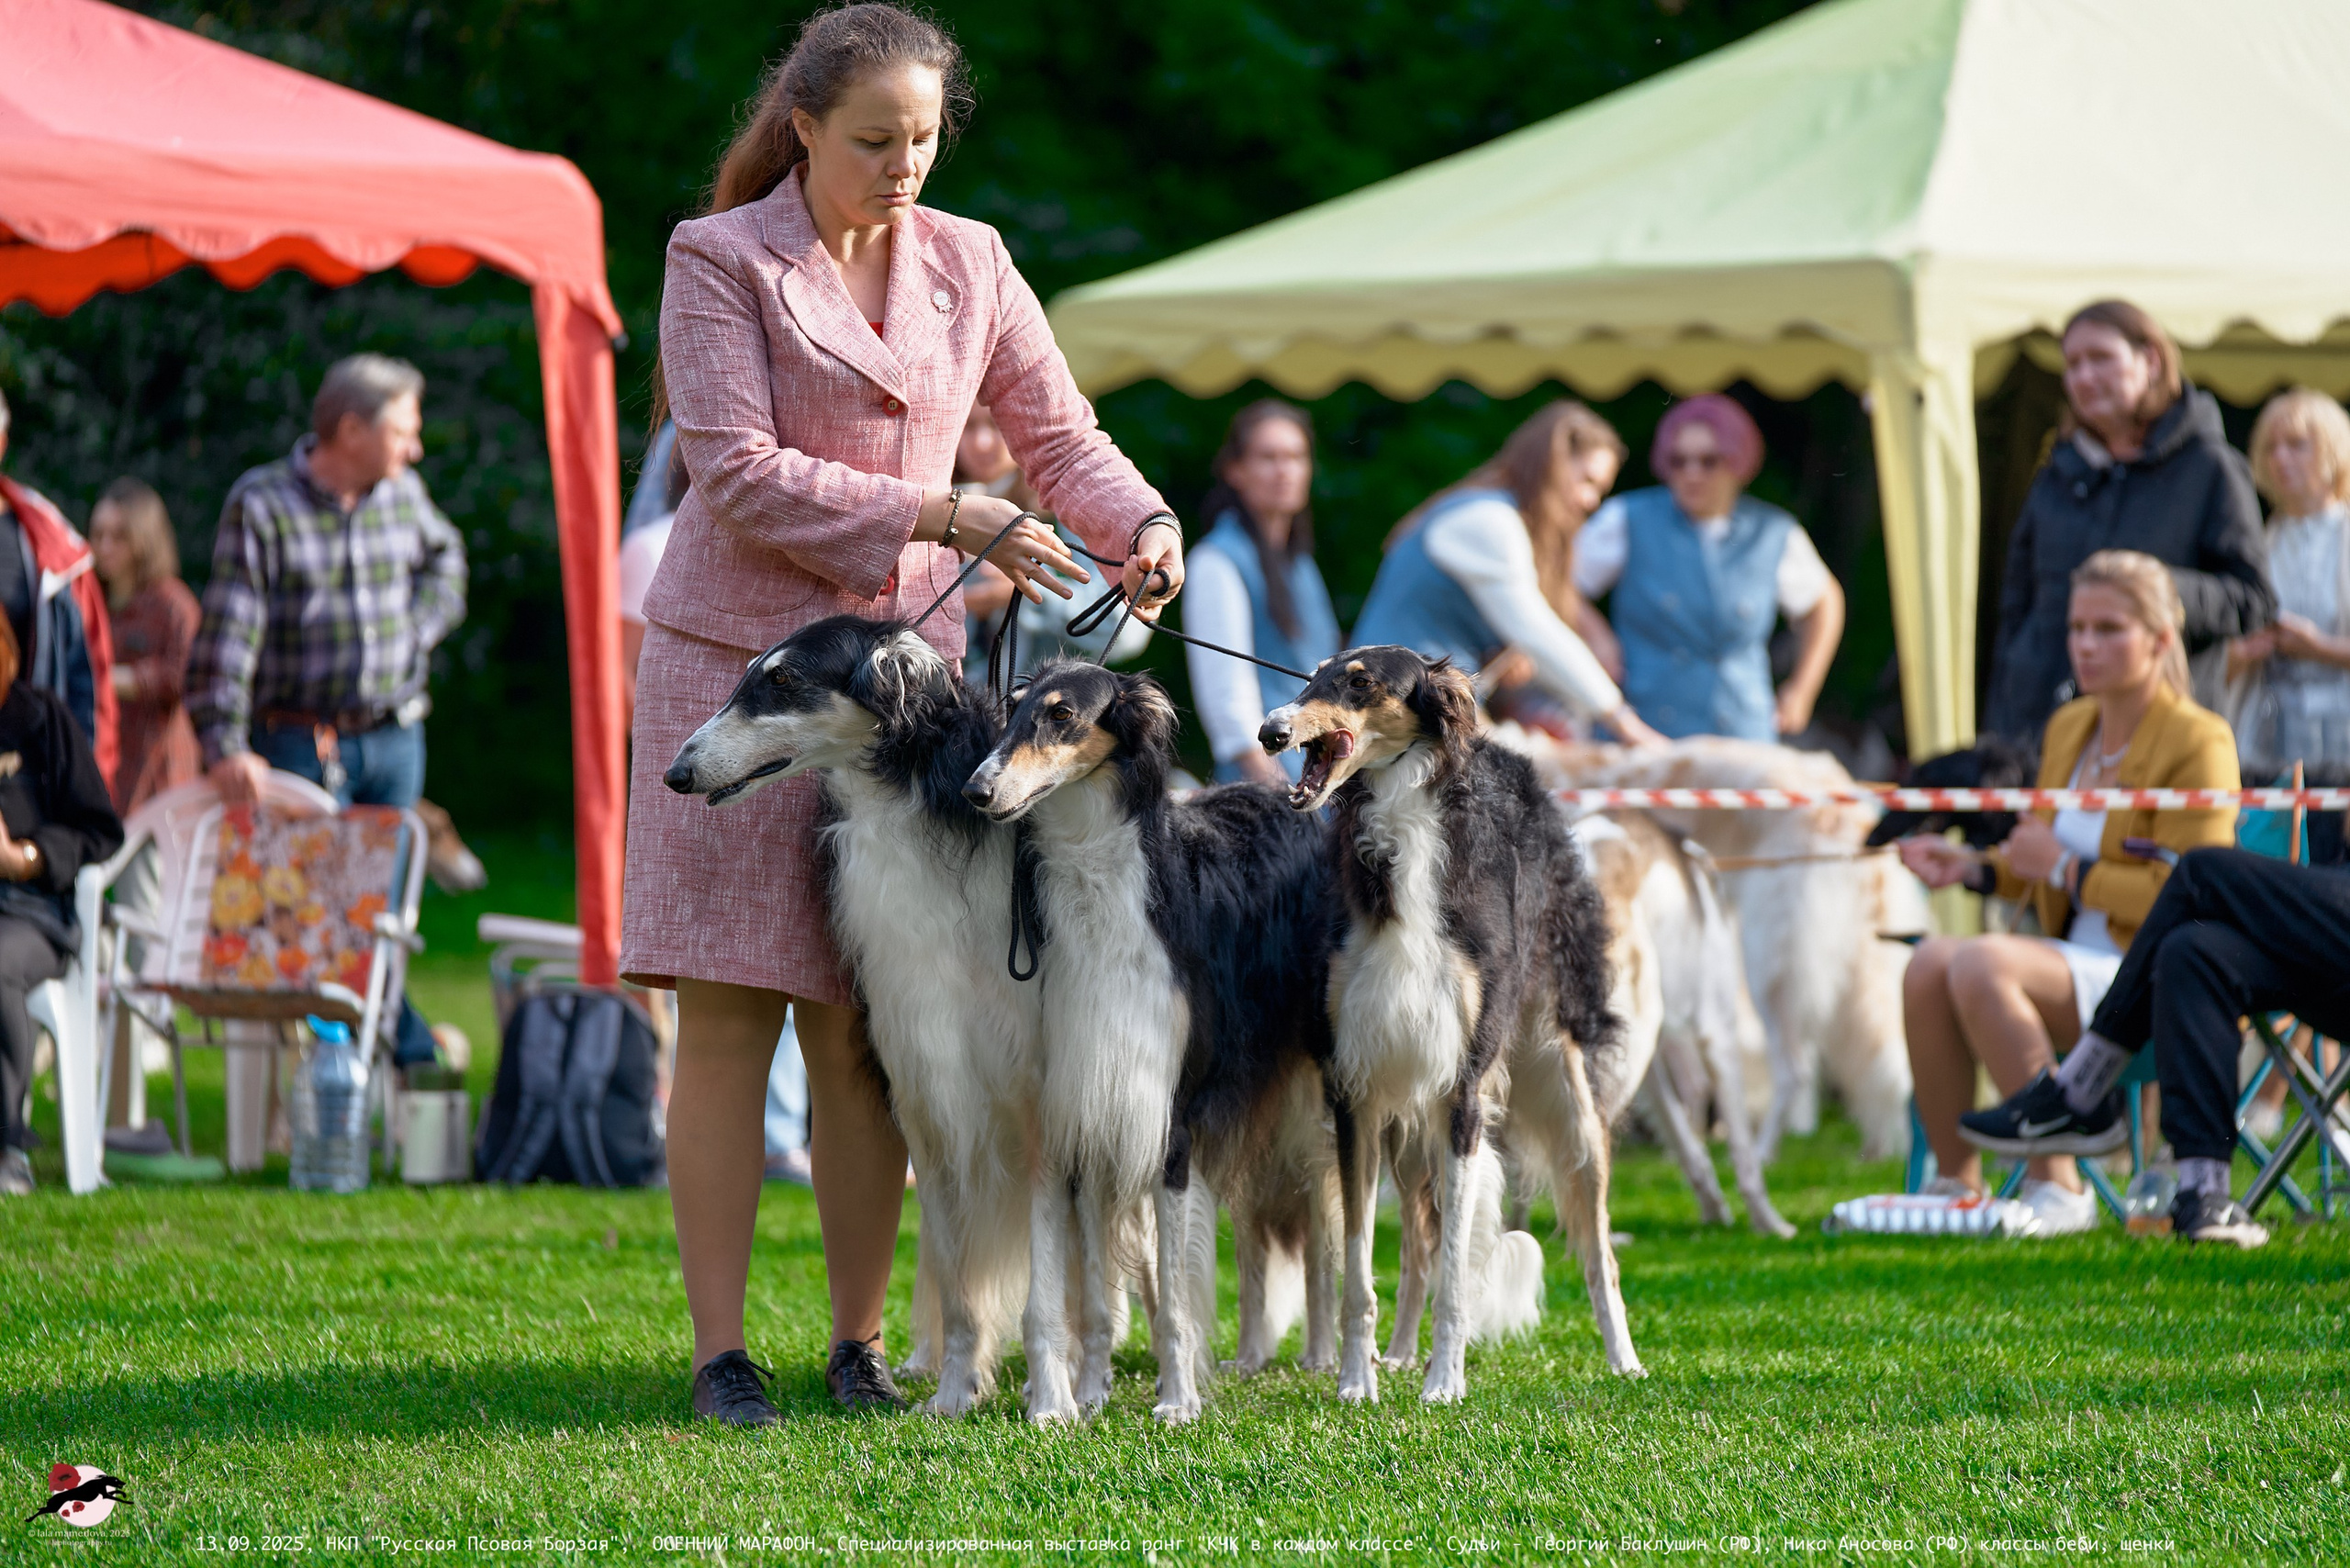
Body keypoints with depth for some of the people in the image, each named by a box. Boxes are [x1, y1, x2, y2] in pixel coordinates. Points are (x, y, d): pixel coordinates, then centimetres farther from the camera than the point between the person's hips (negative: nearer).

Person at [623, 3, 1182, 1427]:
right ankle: (721, 1349, -1)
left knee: (867, 1034, 1)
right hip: (737, 660, -3)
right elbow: (741, 478, -11)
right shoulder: (721, 261, -3)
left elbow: (1061, 438, 13)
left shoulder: (966, 265, 10)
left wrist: (1143, 526, -9)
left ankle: (861, 1344, 8)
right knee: (729, 1026, -4)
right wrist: (942, 519, -17)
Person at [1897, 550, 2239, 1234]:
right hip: (2073, 960, 7)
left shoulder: (2198, 742, -9)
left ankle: (2057, 1187, -25)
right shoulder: (2069, 727, 14)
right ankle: (1955, 1183, -13)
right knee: (1929, 965, -21)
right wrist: (1973, 867, 10)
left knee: (1981, 965, -31)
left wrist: (2063, 868, -13)